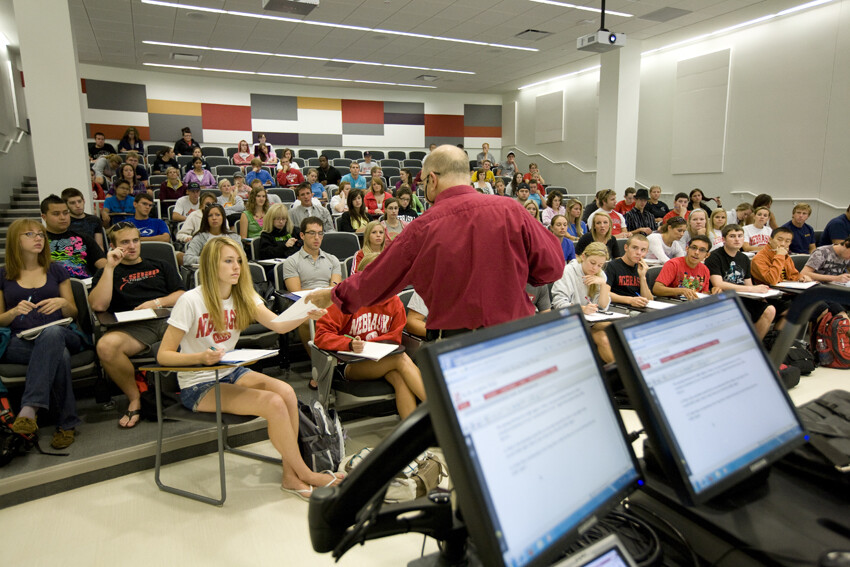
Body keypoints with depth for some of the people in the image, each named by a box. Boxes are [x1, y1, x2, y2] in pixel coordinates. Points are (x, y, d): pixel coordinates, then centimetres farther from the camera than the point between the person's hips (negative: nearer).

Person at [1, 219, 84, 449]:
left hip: (59, 333, 1)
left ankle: (29, 408, -45)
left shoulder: (56, 271, 16)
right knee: (59, 354, -38)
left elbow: (73, 313, 16)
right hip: (19, 342, -1)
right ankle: (67, 423, -33)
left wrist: (62, 303, -8)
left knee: (52, 333, -40)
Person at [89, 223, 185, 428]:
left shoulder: (160, 266, 29)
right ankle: (135, 398, -12)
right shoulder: (107, 273, 24)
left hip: (168, 319, 1)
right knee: (106, 345, -35)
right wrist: (110, 267, 4)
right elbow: (98, 305, 4)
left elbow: (181, 295, 17)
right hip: (132, 326, 0)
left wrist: (156, 302, -2)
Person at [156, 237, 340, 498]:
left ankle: (290, 476, -11)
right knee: (273, 403, -26)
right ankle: (306, 474, -7)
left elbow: (278, 325, -12)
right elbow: (163, 355, -13)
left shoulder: (244, 296, 3)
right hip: (198, 385, -6)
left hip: (231, 372, 6)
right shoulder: (191, 301, -15)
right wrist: (200, 357, -32)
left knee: (286, 391, -24)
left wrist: (305, 316, -33)